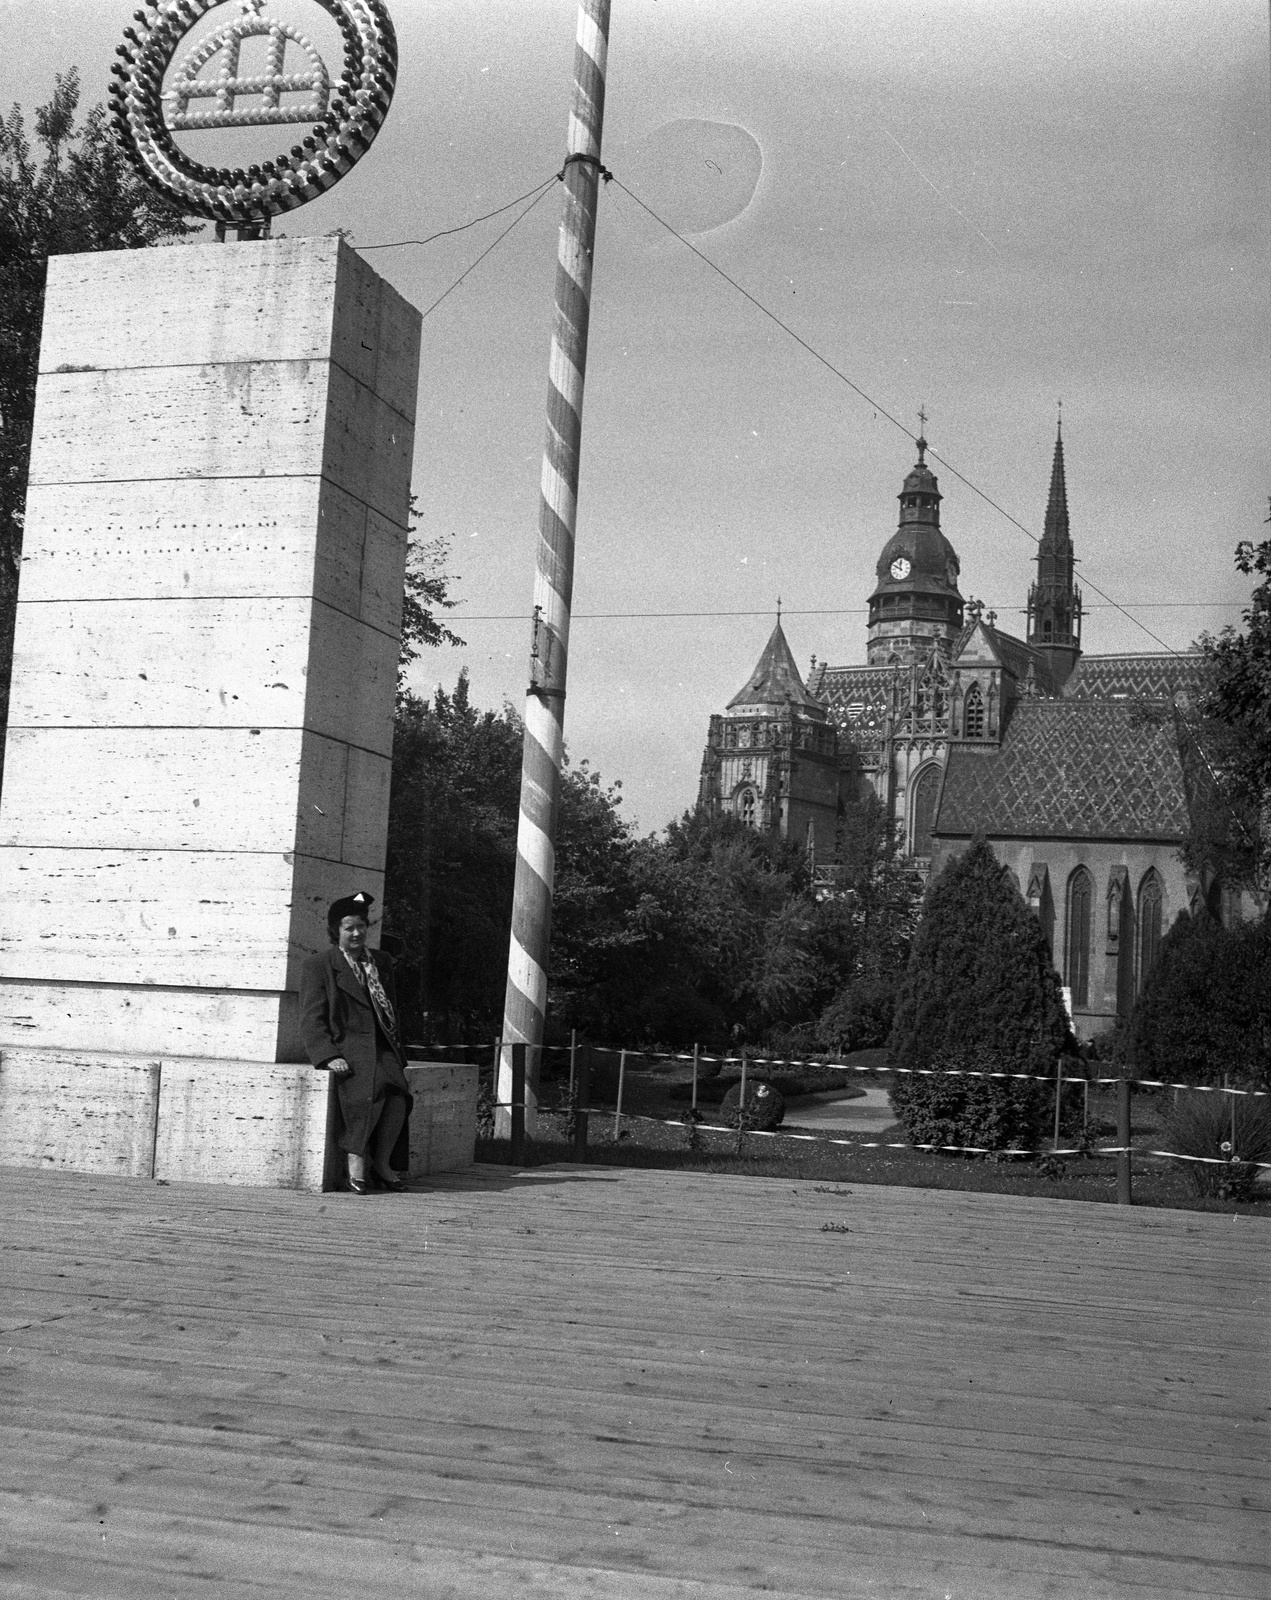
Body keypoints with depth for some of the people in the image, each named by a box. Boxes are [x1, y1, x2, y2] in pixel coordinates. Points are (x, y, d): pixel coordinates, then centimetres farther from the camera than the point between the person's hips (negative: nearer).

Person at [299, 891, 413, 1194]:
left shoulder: (381, 963, 21)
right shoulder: (318, 967, 5)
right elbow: (311, 1020, -2)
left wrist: (397, 1051, 14)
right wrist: (329, 1056, -18)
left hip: (381, 1048, 4)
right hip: (344, 1046, -4)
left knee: (398, 1090, -27)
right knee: (371, 1087, -34)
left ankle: (382, 1163, -18)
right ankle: (357, 1161, -29)